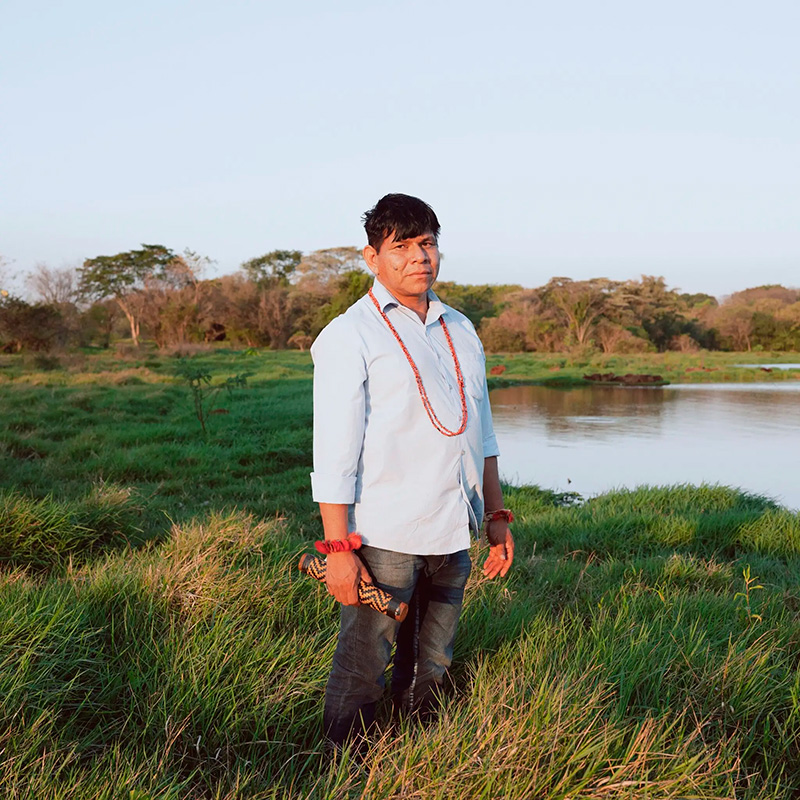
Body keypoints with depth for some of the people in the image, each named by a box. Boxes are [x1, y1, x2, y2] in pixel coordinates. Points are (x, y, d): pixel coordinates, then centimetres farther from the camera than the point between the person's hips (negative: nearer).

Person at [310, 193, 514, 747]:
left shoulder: (461, 332, 14)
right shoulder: (349, 337, -6)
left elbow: (482, 436, 19)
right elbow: (334, 454, -11)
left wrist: (497, 519, 15)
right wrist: (338, 549, -15)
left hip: (452, 535, 6)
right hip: (384, 536, -6)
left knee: (430, 669, 16)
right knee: (363, 670, -1)